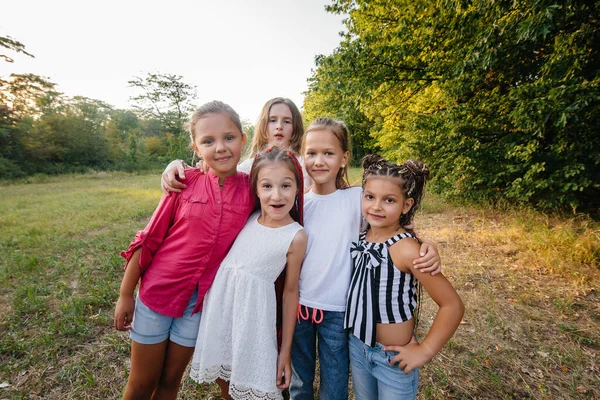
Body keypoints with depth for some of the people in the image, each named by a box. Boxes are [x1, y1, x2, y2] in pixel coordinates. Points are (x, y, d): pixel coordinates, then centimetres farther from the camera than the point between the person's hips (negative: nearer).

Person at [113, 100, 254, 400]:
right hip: (157, 292, 0)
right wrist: (125, 295, -1)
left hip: (201, 300, 1)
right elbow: (148, 240, -7)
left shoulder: (251, 189, -12)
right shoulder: (186, 182, -14)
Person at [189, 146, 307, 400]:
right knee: (223, 379, 23)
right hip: (220, 298, 5)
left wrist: (286, 350, -2)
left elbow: (290, 292, -7)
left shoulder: (296, 237, -15)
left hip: (252, 307, -4)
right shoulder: (249, 218, -4)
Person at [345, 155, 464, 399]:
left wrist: (425, 351, -15)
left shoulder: (405, 249, -26)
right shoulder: (360, 236, -8)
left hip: (392, 357, -5)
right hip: (357, 346, 5)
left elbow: (452, 305, -22)